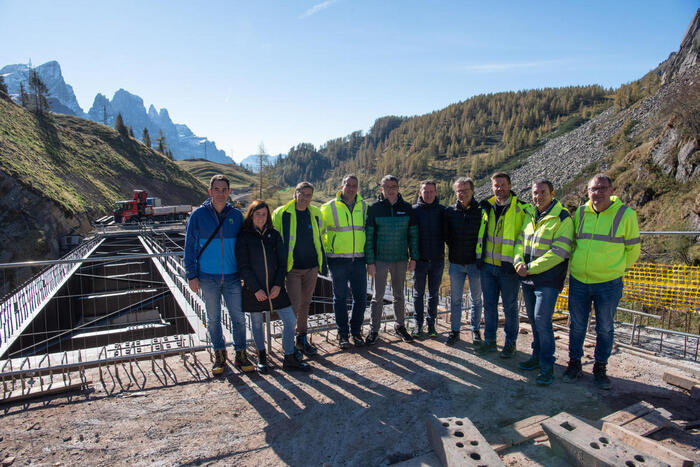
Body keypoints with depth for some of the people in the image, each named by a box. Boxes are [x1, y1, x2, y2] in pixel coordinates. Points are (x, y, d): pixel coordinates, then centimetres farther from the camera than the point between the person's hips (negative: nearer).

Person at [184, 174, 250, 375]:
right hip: (207, 277, -1)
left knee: (238, 317, 4)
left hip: (232, 277, 1)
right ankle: (219, 355, 27)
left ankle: (240, 354, 20)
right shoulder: (198, 215, -1)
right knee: (213, 318, 11)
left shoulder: (236, 215, 4)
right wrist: (192, 275, -3)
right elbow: (190, 246, 1)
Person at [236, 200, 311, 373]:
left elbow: (282, 262, 4)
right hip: (253, 289, -2)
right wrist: (256, 289, -13)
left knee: (290, 320, 0)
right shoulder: (244, 237, -4)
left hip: (275, 287, 3)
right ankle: (262, 358, 30)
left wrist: (278, 285, -8)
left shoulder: (274, 235, 5)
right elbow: (243, 266, -7)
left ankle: (289, 358, 15)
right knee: (257, 323, 11)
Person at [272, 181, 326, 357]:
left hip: (311, 267, 4)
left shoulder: (315, 214, 7)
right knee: (294, 305, -6)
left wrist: (322, 262, 17)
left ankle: (302, 338, 28)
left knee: (305, 303, 14)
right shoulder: (281, 213, -5)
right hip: (292, 268, -4)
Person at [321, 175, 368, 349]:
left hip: (358, 259, 3)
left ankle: (356, 331, 24)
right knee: (340, 297, 6)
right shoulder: (329, 207, -1)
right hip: (338, 260, -2)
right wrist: (324, 253, 3)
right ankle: (342, 334, 19)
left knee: (361, 297, 6)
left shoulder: (363, 206, 7)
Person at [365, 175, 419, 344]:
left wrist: (413, 258, 2)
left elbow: (413, 234, 7)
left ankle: (399, 326, 29)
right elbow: (368, 236, -5)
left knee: (399, 295, 14)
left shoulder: (406, 208, 2)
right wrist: (370, 261, -9)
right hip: (380, 259, -2)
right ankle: (374, 330, 15)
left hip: (400, 259, 2)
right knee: (378, 296, 3)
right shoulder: (374, 208, -4)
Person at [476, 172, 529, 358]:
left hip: (508, 266, -4)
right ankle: (489, 340, 25)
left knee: (510, 306, 8)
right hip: (488, 266, 4)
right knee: (489, 304, 12)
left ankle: (510, 343, 23)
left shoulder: (521, 209, -7)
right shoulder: (487, 207, 8)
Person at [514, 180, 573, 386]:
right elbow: (520, 241, 15)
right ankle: (537, 356, 29)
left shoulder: (563, 218, -11)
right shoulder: (530, 216, 11)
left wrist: (531, 268, -17)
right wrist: (519, 262, -4)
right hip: (527, 277, 7)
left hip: (548, 279, -7)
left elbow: (559, 252, -17)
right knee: (533, 320, 15)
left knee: (542, 321, -8)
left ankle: (547, 365, 5)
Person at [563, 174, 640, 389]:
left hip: (608, 283, -2)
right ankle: (574, 363, 28)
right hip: (578, 281, 2)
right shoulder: (580, 213, 3)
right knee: (577, 326, 12)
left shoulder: (626, 215, -6)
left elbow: (633, 249, 5)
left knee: (605, 329, 11)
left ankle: (600, 368, 28)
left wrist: (616, 268, 12)